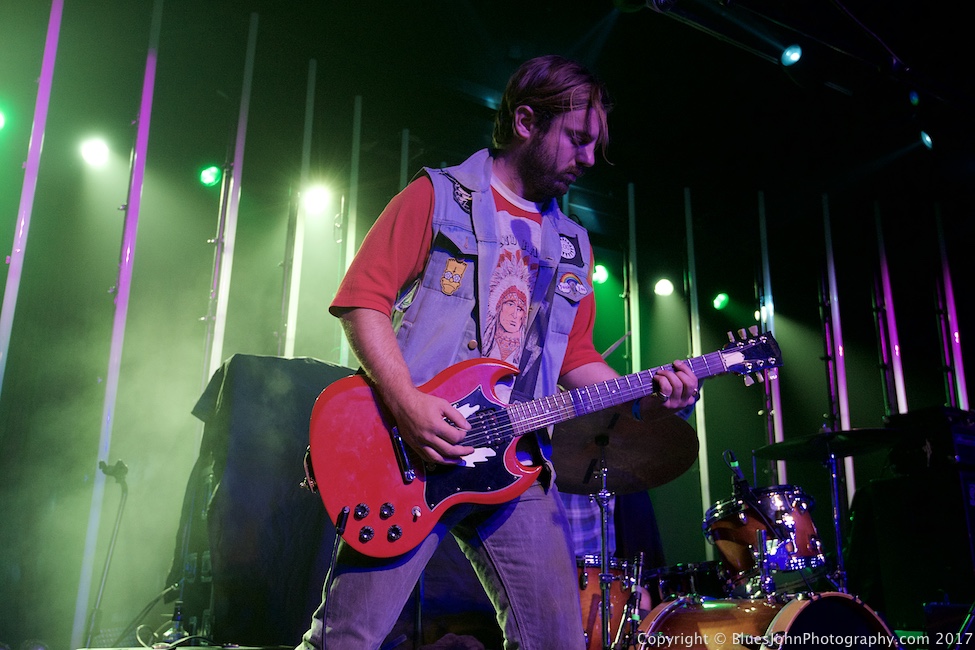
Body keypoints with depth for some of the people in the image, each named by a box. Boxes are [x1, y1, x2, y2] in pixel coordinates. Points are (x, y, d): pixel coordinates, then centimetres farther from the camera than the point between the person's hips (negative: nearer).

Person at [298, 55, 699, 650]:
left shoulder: (571, 245, 20)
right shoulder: (437, 197, 2)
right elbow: (363, 299, -5)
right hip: (411, 456, -5)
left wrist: (642, 400, 2)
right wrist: (408, 404, -18)